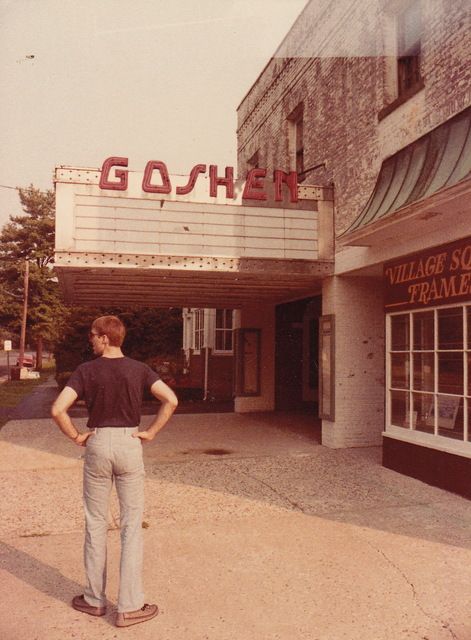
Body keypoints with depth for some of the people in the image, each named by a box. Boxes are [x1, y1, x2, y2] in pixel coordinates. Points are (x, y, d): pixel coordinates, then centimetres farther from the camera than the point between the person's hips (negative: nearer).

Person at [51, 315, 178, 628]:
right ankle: (130, 606, 10)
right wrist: (151, 433, -5)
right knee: (132, 526, 6)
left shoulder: (86, 370, -6)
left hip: (97, 444, 0)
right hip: (130, 445, 0)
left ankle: (95, 599, 26)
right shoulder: (139, 369, -2)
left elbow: (58, 409, -15)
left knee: (95, 524, 14)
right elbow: (171, 400, -13)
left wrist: (76, 436, -1)